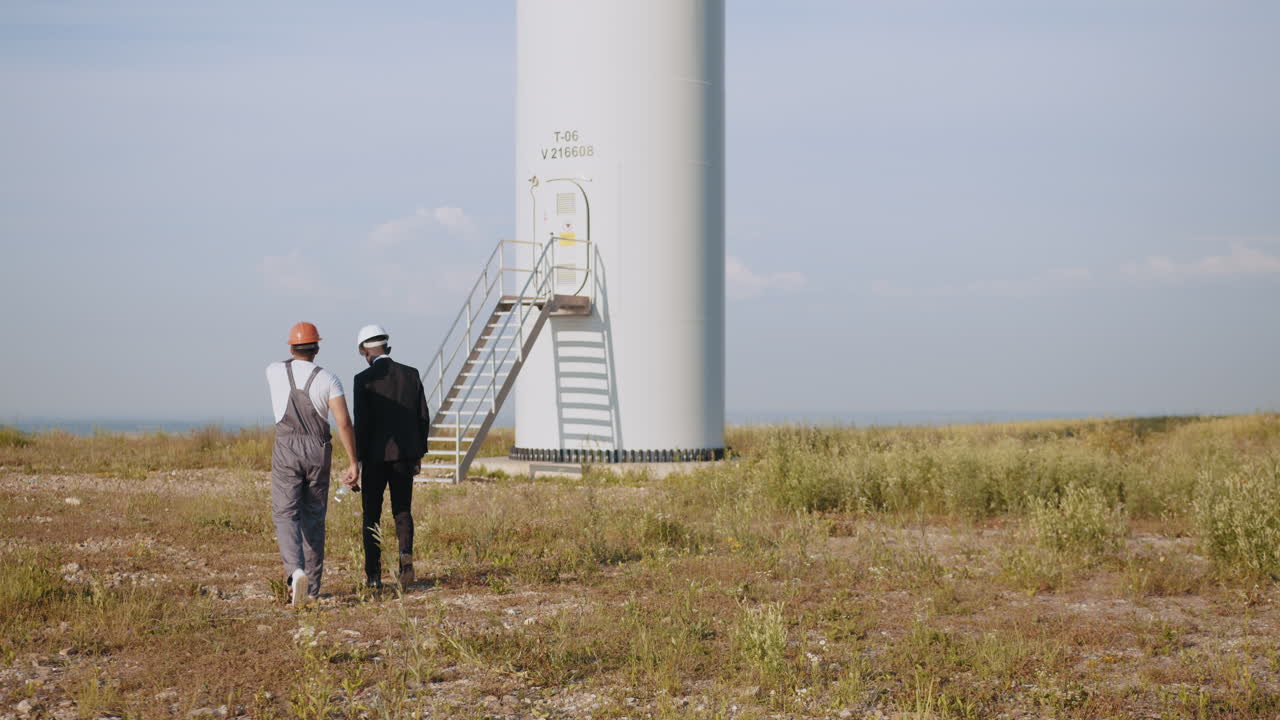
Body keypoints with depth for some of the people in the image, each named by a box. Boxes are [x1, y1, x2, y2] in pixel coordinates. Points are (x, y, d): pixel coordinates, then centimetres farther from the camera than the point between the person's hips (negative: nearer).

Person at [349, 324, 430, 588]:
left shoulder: (363, 379, -9)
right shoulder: (411, 375, 3)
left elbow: (361, 423, -13)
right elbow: (423, 418, 4)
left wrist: (357, 461, -7)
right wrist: (418, 453, 13)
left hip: (376, 456, -3)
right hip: (405, 455, 3)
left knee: (371, 514, 8)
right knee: (403, 511, 12)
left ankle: (373, 573, 6)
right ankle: (406, 555, -12)